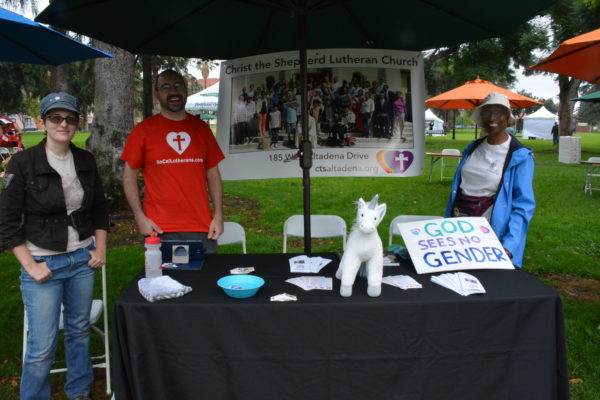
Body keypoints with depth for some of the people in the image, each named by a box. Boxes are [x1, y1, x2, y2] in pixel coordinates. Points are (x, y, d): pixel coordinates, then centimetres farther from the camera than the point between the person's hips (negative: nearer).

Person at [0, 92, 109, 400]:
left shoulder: (86, 160, 2)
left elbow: (100, 208, 13)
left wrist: (100, 248, 6)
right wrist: (30, 266, -11)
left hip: (83, 259, 4)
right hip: (43, 263, -4)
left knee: (79, 330, 18)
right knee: (42, 346, 0)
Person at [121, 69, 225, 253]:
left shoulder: (201, 128, 10)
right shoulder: (143, 130, 3)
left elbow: (213, 174, 11)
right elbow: (129, 176, 4)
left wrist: (218, 215, 3)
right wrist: (140, 217, -6)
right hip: (160, 231, -2)